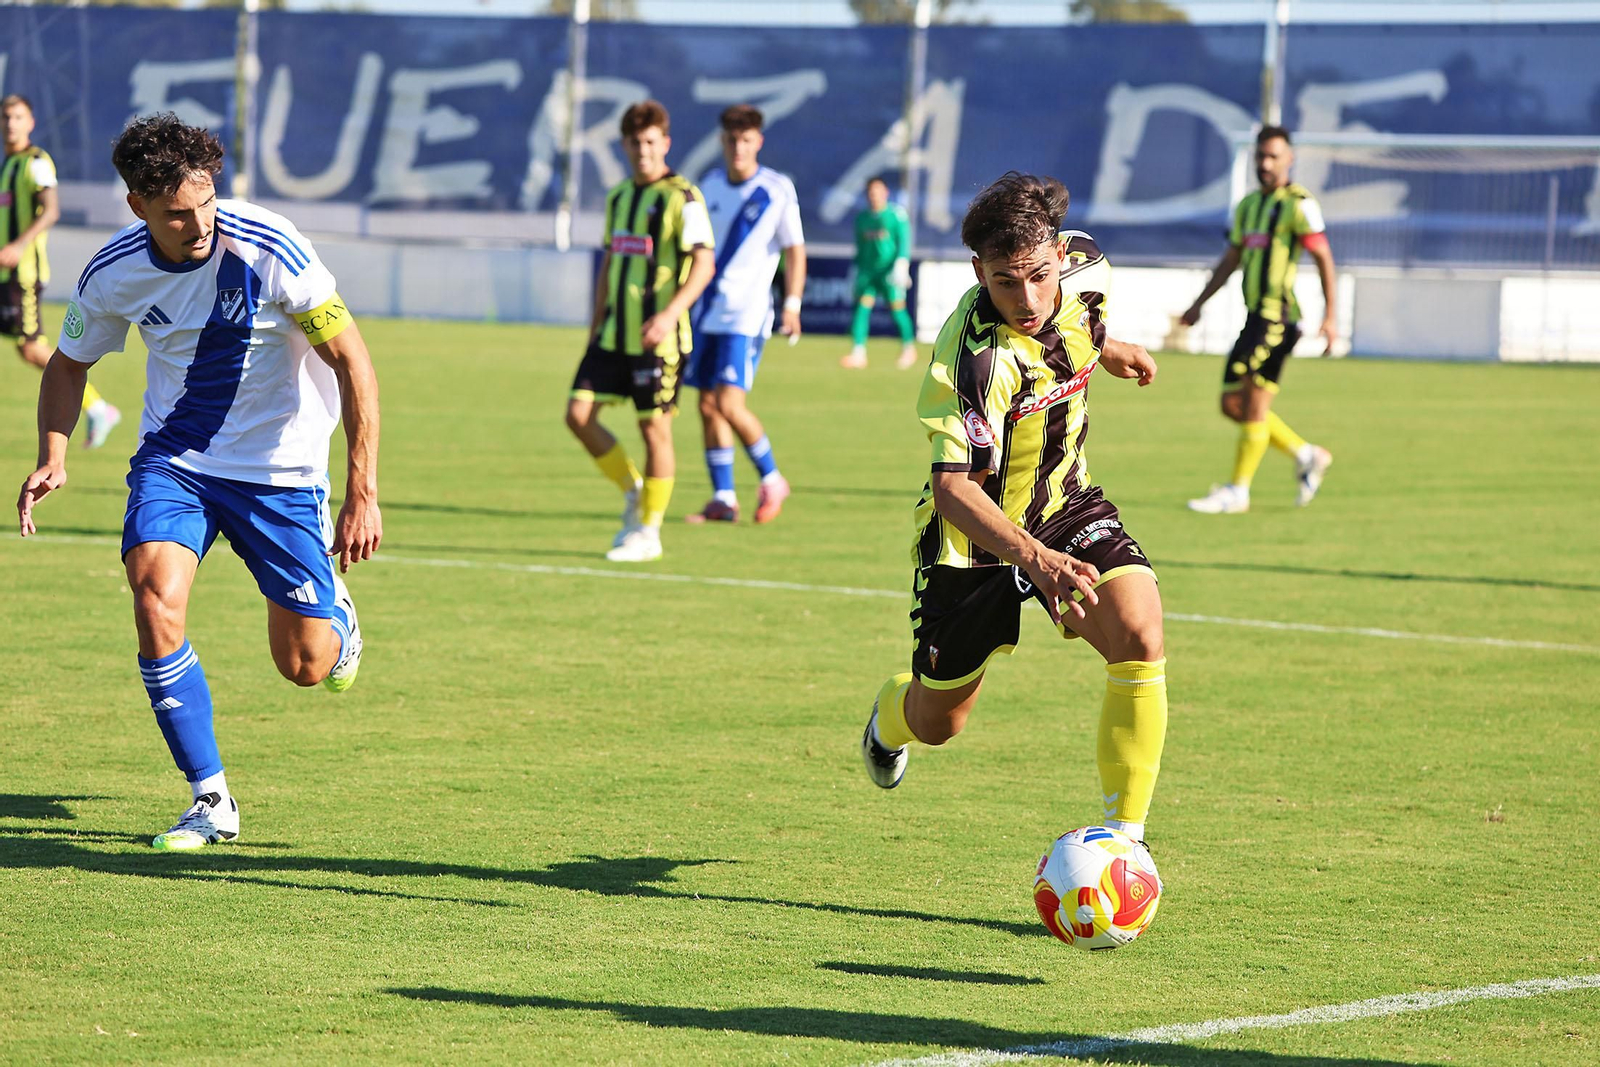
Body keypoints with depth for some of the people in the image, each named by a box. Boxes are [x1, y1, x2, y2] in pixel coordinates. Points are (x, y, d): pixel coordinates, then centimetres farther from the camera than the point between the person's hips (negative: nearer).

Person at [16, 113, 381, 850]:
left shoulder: (269, 248, -23)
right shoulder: (113, 272, -12)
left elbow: (353, 364, -18)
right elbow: (70, 364, 8)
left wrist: (363, 494, -23)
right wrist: (53, 456, -11)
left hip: (279, 466, -2)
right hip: (173, 454, 2)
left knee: (306, 667, 0)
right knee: (156, 602, -24)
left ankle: (331, 601, 40)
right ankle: (212, 801, -10)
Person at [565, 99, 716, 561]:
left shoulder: (682, 198, -9)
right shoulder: (619, 197, 13)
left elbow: (704, 263, -16)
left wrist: (671, 313, -27)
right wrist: (596, 322, 18)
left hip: (658, 337, -7)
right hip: (615, 332, 7)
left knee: (654, 426, -2)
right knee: (579, 414, -2)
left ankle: (648, 531, 9)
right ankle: (633, 491, 17)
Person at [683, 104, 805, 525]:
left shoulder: (777, 190, -5)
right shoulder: (709, 186, 8)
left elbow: (794, 251, -4)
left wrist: (792, 304, -13)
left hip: (747, 315, -5)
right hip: (708, 313, 5)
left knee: (729, 403, -15)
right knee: (708, 405, 4)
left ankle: (772, 480, 4)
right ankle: (723, 499, 11)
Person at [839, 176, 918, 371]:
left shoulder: (897, 214, -2)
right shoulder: (862, 218, 13)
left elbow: (904, 241, -5)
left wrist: (902, 265, -16)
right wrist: (857, 270, 19)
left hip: (889, 271, -4)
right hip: (867, 270, 4)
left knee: (897, 308, -2)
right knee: (862, 307, -8)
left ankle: (909, 348, 18)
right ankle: (858, 352, -12)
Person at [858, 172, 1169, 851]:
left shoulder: (1082, 270, -15)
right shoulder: (977, 358, -36)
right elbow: (952, 488, -43)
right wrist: (1033, 557, -58)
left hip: (1066, 505, 4)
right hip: (977, 534, -4)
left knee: (1140, 635, -24)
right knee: (938, 724, 13)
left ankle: (1125, 837, -15)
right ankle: (892, 714, 54)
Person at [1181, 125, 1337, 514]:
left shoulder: (1298, 204, -6)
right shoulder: (1248, 206, 18)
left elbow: (1323, 258, -8)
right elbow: (1231, 259, 26)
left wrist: (1330, 315, -13)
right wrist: (1199, 304, 22)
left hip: (1278, 317, -9)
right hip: (1254, 317, 9)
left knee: (1255, 403, -8)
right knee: (1232, 404, 8)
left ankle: (1238, 490, -3)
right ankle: (1306, 455, 19)